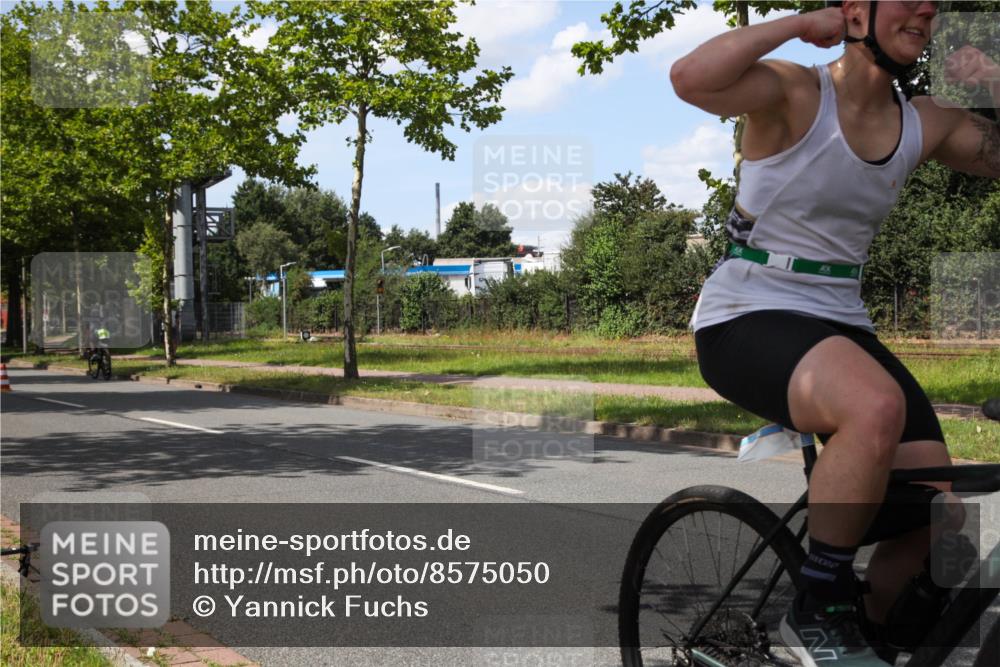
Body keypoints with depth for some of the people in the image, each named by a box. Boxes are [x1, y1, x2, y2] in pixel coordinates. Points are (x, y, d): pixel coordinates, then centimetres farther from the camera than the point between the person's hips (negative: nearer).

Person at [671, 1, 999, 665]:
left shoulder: (926, 124, 8)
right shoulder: (795, 94, -10)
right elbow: (690, 77, -29)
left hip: (841, 325, 7)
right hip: (747, 320, -7)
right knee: (877, 406, -37)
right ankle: (816, 608, -17)